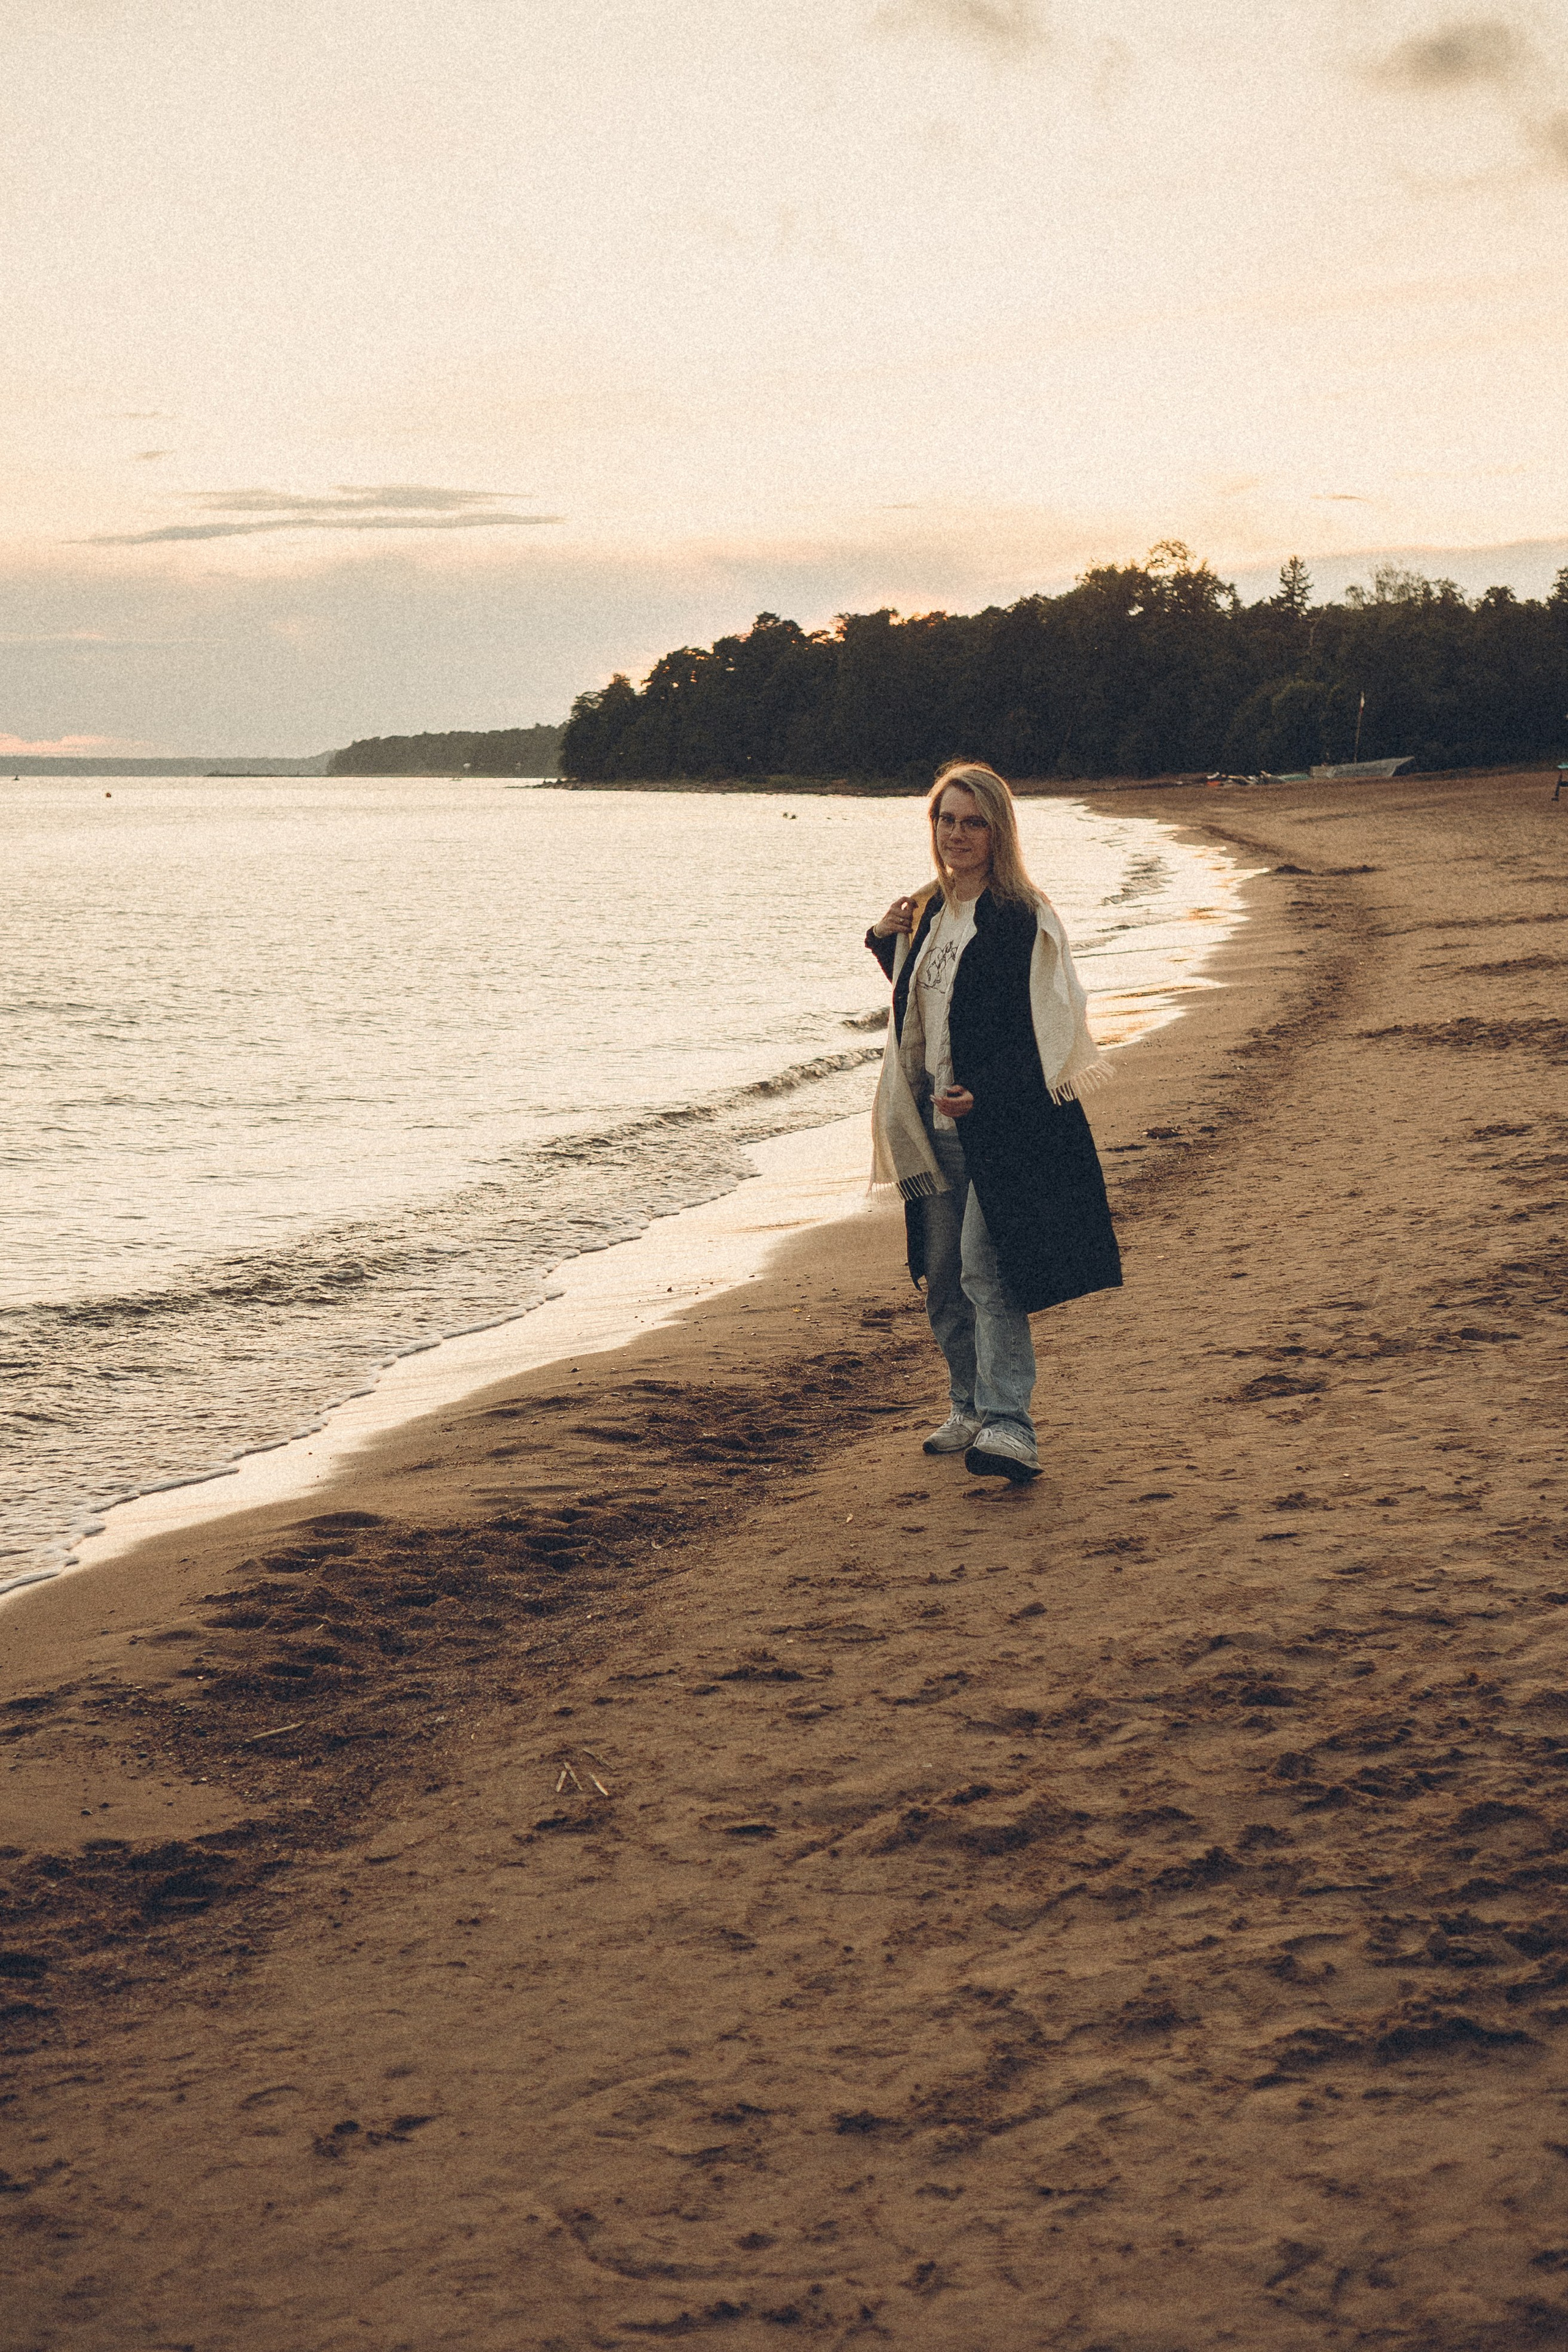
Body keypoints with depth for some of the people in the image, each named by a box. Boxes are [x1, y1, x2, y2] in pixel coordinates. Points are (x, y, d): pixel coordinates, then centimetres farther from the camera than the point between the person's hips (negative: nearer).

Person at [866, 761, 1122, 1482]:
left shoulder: (1021, 917, -10)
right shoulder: (928, 914, 12)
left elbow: (1040, 1028, -14)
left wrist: (984, 1094, -26)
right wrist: (884, 941, 9)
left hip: (1004, 1124, -7)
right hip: (936, 1126, 8)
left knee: (985, 1269, -16)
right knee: (941, 1275, 12)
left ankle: (1008, 1425, -18)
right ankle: (970, 1407, 26)